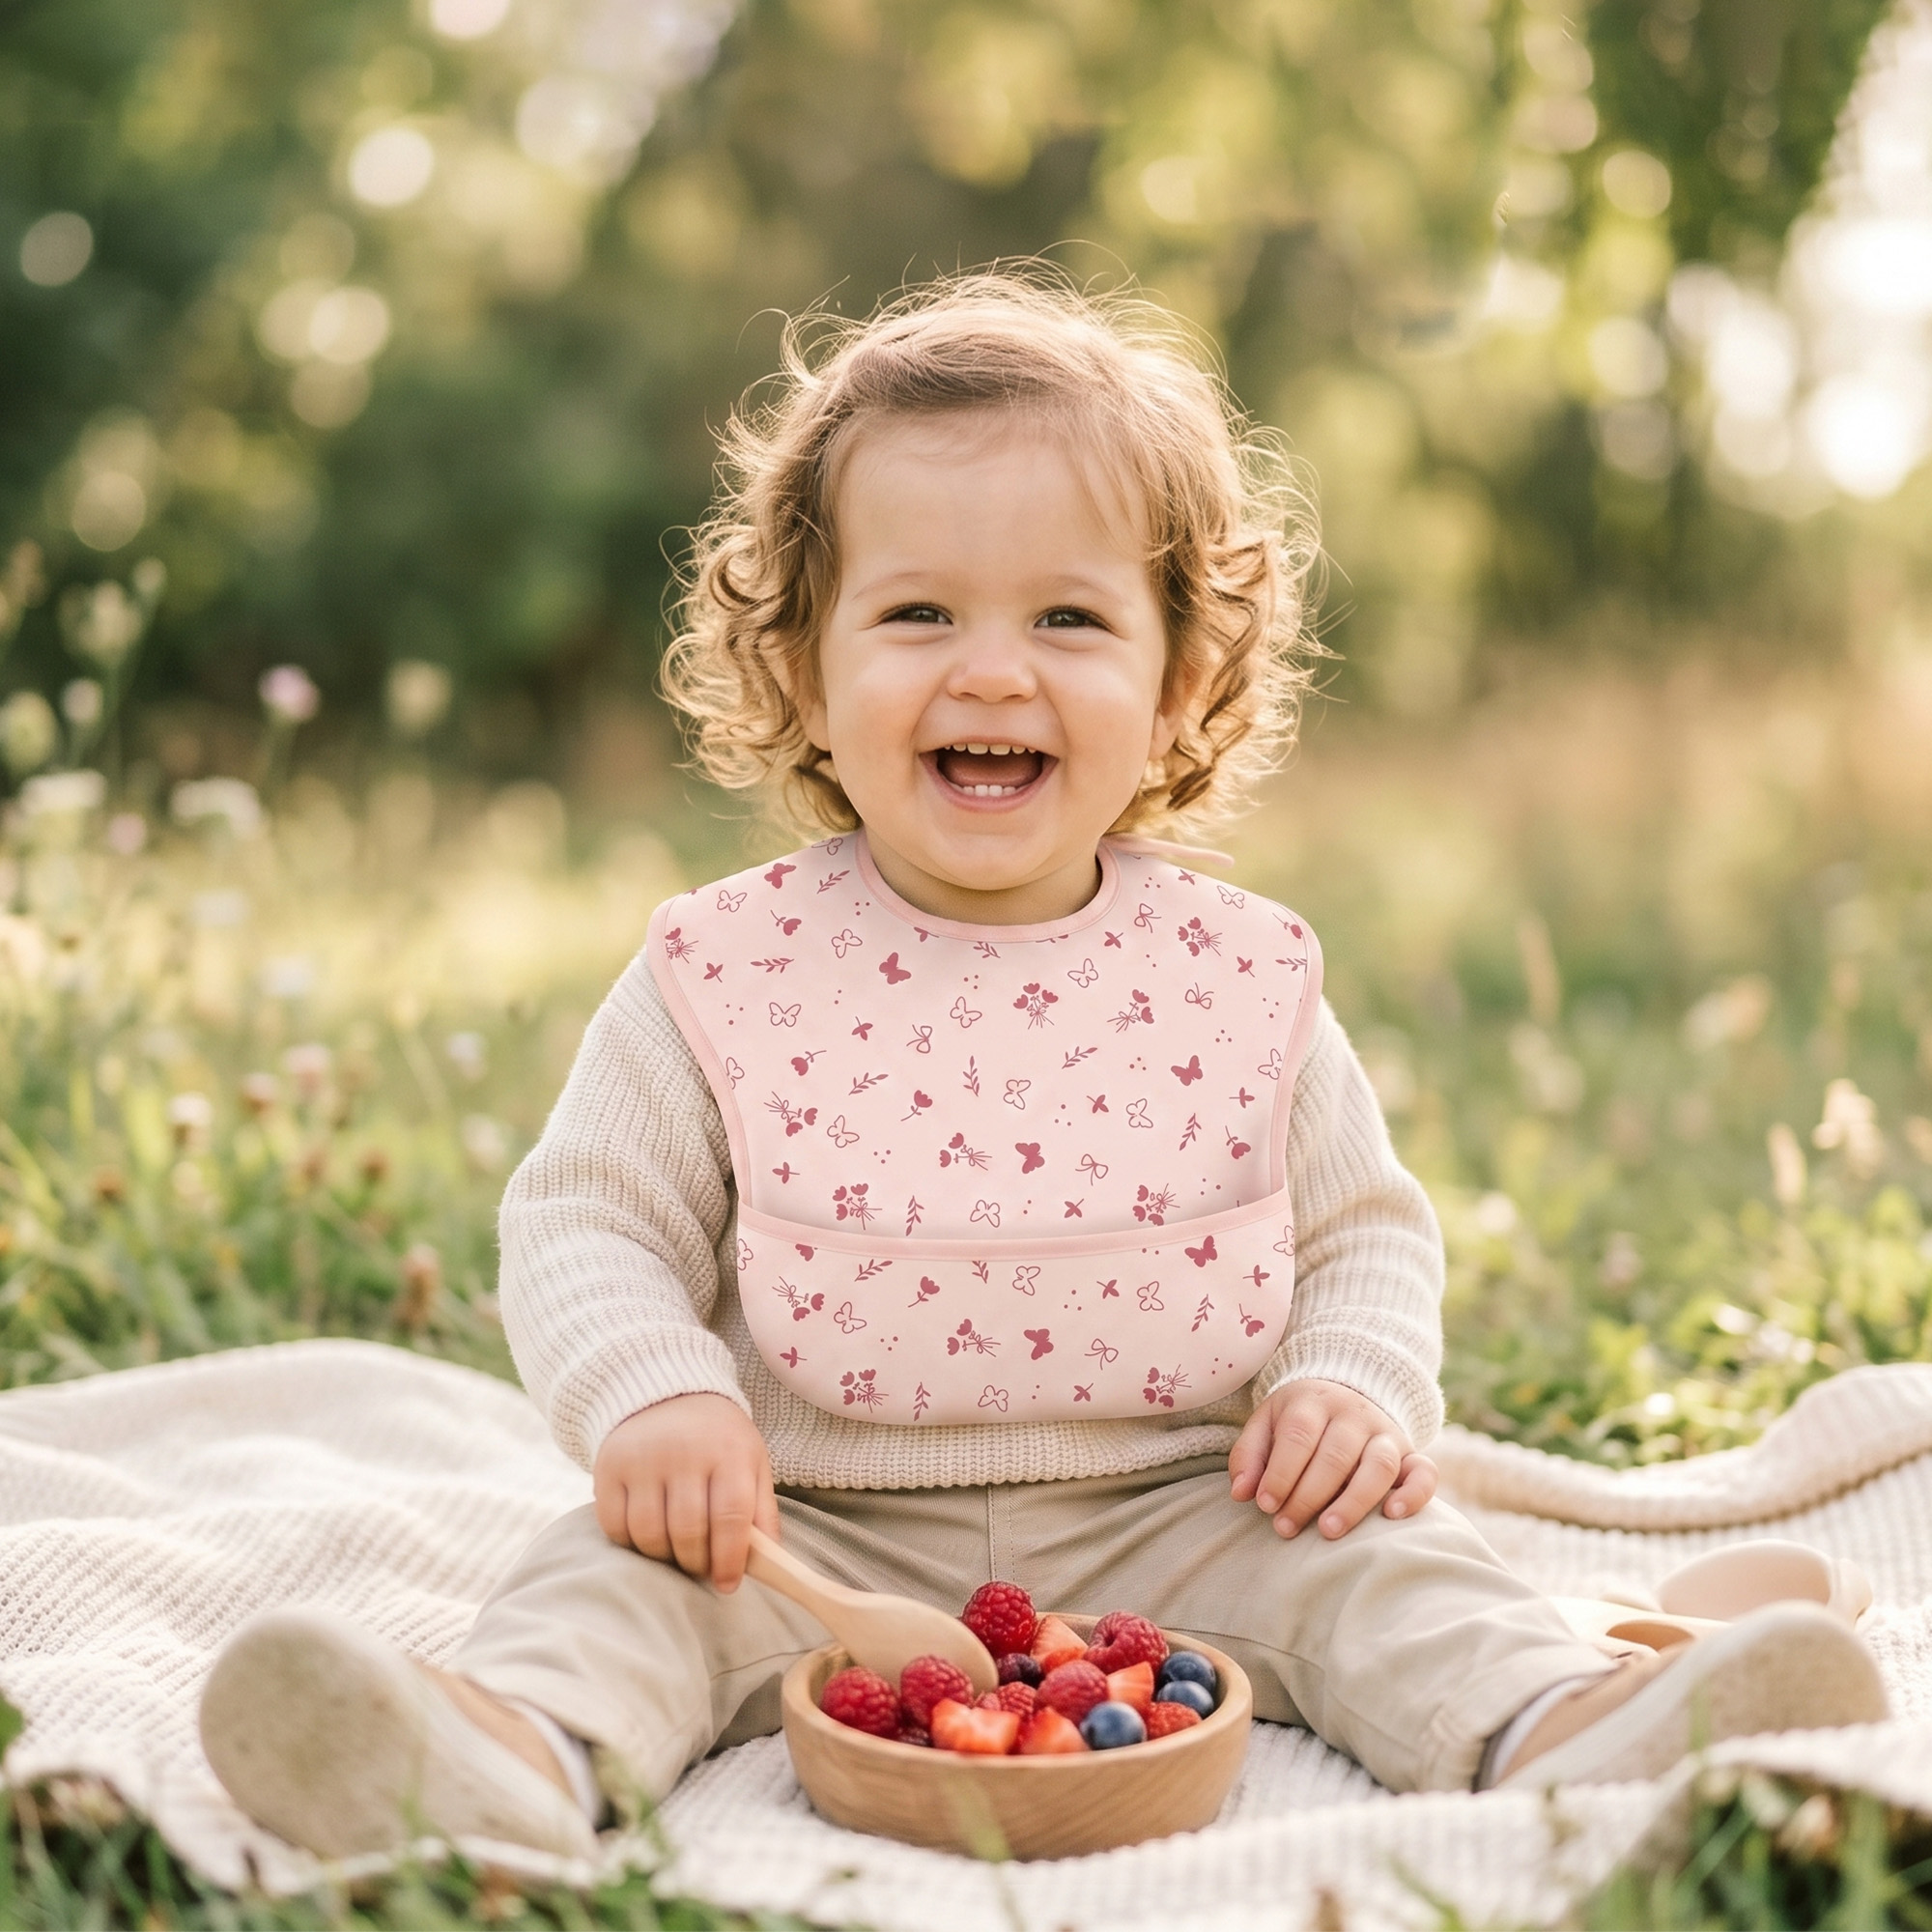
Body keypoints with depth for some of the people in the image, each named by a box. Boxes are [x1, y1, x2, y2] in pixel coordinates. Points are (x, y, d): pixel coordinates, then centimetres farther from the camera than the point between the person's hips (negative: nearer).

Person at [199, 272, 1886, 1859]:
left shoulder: (1239, 977, 0)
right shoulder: (725, 977, -5)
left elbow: (1364, 1228, 10)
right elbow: (587, 1223, -1)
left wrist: (1357, 1387, -10)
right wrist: (652, 1395, -20)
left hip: (1172, 1521, 2)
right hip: (816, 1533, -1)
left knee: (1380, 1558, -19)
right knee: (627, 1569, -24)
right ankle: (515, 1751, -49)